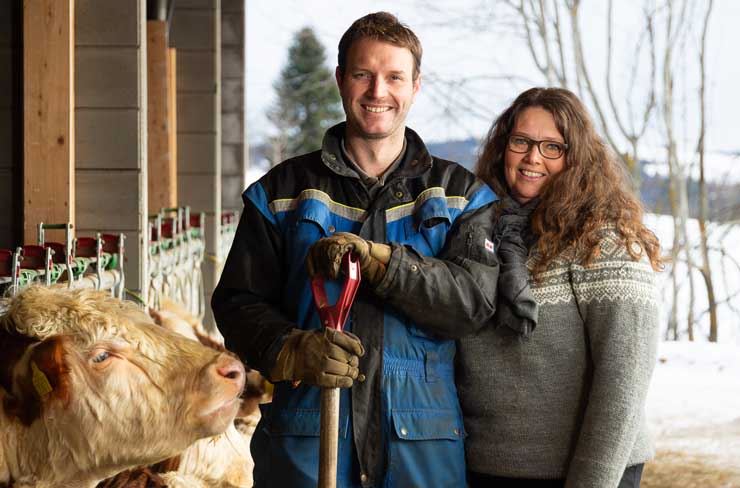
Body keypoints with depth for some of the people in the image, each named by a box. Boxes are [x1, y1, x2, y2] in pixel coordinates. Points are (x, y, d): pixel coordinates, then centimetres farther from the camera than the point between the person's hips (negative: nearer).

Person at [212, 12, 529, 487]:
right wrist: (292, 350, -16)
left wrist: (375, 259, -18)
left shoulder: (461, 195, 9)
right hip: (305, 433, 0)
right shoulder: (282, 191, 10)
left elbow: (476, 300, -6)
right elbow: (237, 301, 4)